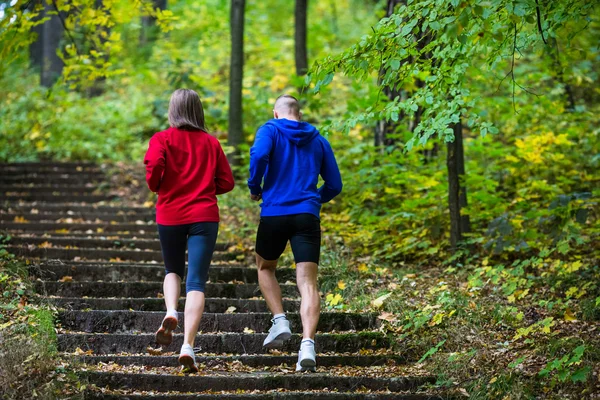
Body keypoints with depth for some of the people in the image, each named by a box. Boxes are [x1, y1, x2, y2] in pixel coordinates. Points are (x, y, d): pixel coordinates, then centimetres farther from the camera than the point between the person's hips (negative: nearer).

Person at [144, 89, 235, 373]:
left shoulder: (162, 139, 1)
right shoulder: (211, 142, 7)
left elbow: (154, 166, -16)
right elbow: (226, 182, 6)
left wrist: (156, 186, 5)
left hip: (170, 214, 0)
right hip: (204, 216, 0)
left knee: (173, 271, 24)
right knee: (196, 282, -4)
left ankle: (170, 313, -6)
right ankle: (188, 347, -17)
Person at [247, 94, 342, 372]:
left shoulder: (270, 130, 5)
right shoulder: (318, 140, 16)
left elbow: (259, 155, -17)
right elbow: (334, 185, 17)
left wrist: (254, 187, -1)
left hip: (274, 214, -2)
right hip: (308, 216, 2)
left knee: (265, 268, 24)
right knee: (308, 282, -6)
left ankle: (280, 320, 6)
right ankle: (307, 344, -23)